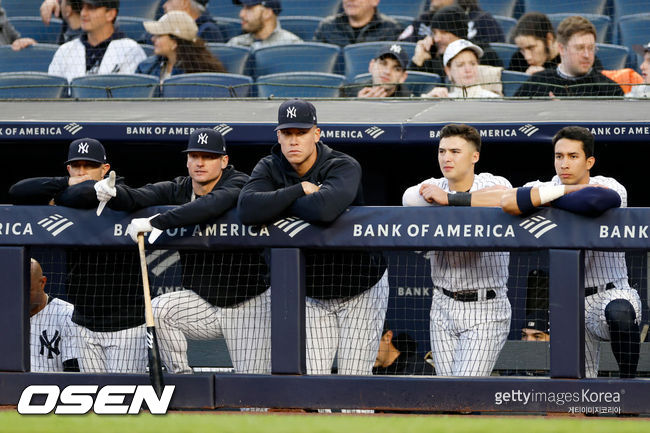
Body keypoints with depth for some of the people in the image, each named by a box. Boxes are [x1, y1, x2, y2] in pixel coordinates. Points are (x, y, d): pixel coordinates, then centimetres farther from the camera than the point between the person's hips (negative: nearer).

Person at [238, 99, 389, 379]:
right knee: (312, 379, -3)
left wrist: (279, 205, -25)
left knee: (354, 380, -6)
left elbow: (325, 208, -43)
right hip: (312, 292, 4)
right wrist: (299, 191, -27)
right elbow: (247, 209, -26)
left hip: (361, 288, -4)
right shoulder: (270, 169, -6)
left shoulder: (344, 167, -20)